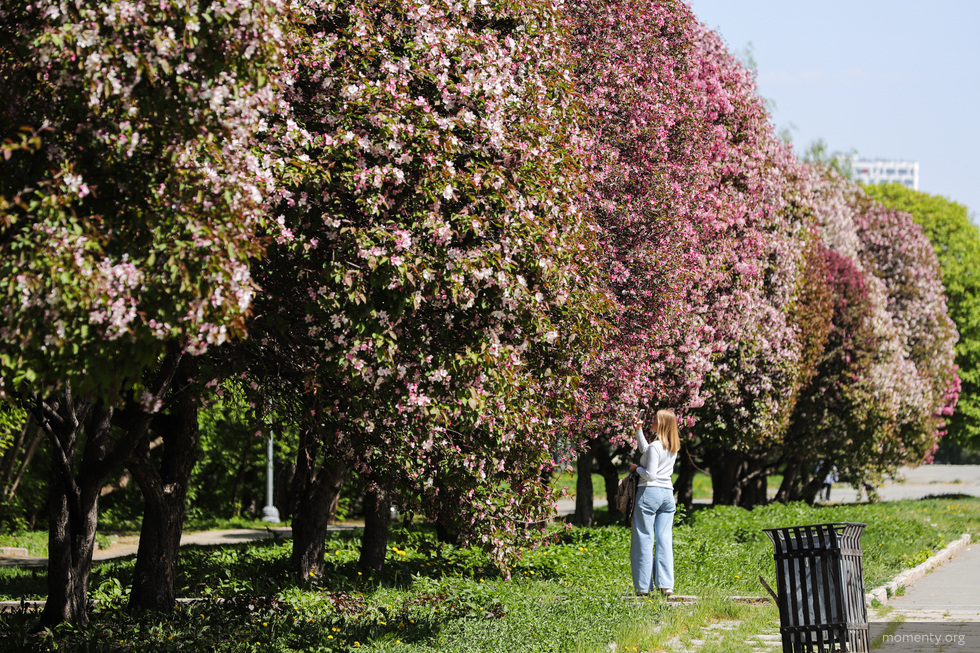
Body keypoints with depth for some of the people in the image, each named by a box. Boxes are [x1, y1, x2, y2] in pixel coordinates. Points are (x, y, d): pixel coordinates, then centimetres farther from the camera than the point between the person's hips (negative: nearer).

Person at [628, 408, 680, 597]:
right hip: (668, 494, 7)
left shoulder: (656, 446, -13)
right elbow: (645, 451, 25)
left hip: (650, 492, -7)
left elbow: (650, 474, -16)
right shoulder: (674, 446, 12)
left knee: (644, 539, -2)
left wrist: (636, 468, 1)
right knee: (664, 539, 5)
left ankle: (644, 586, -2)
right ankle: (666, 585, -2)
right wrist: (639, 431, 22)